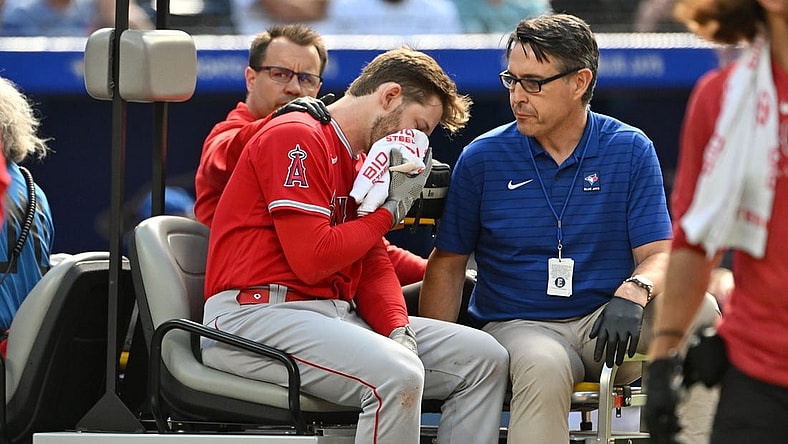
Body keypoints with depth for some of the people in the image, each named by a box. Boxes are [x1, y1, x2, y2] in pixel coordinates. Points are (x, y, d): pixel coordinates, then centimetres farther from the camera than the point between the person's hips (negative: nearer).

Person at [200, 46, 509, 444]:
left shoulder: (357, 164, 21)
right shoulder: (296, 137, -10)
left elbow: (373, 265, 16)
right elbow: (312, 260, -17)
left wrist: (399, 331, -4)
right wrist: (390, 211, -4)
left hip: (335, 314, 10)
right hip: (257, 314, -10)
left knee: (483, 357, -1)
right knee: (396, 373, -33)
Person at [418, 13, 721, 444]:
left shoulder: (631, 150, 3)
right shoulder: (481, 158, 3)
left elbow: (657, 254, -1)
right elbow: (446, 264, 7)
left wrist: (634, 292, -25)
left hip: (607, 327, 1)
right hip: (516, 325, -1)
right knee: (543, 367, -38)